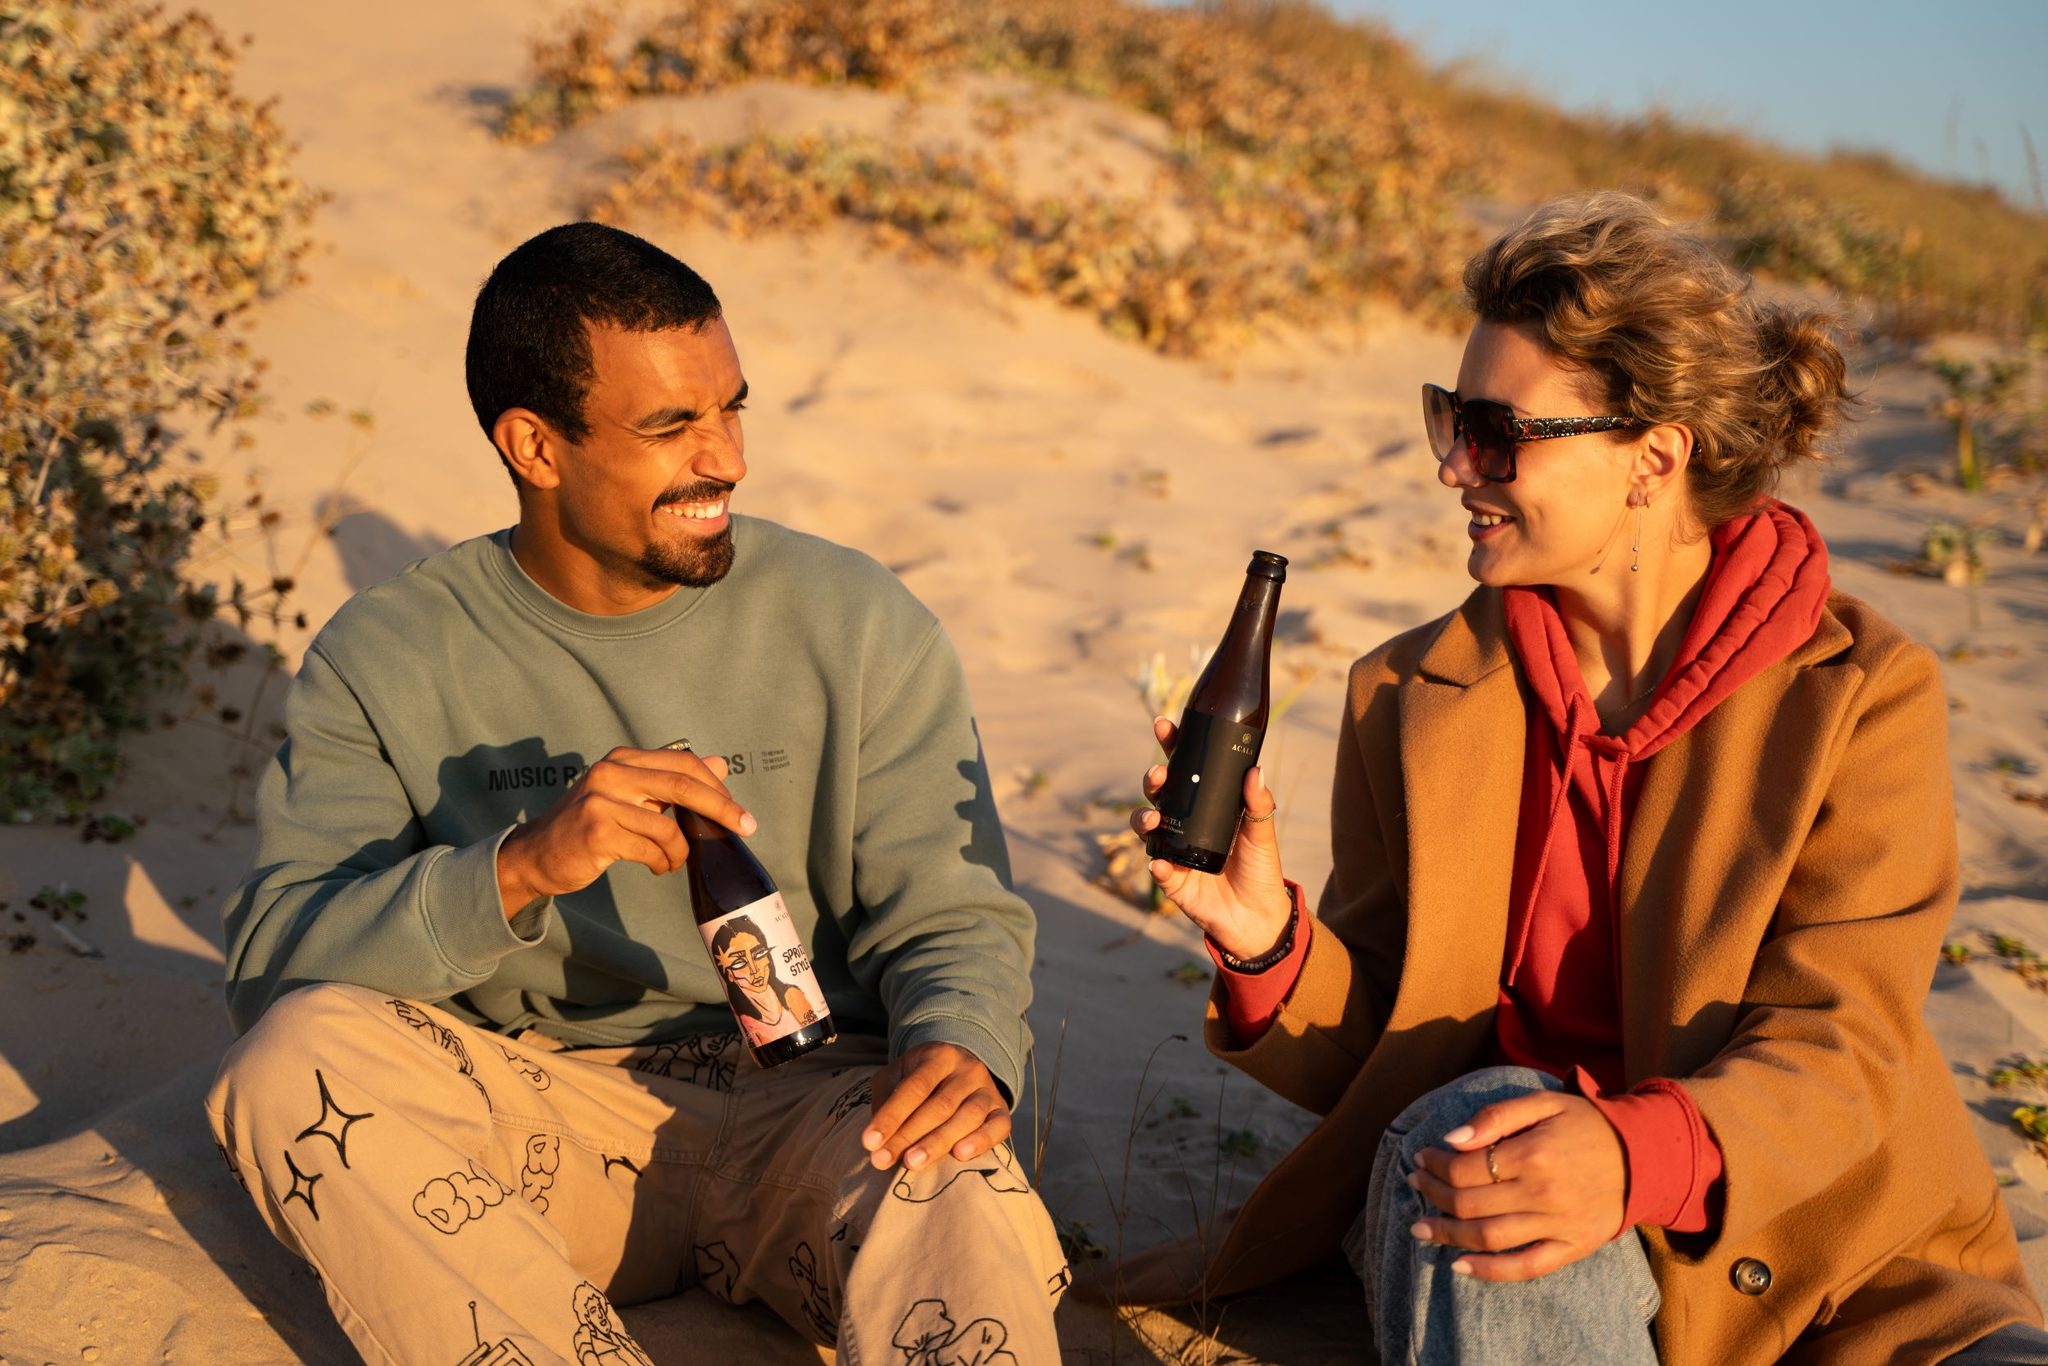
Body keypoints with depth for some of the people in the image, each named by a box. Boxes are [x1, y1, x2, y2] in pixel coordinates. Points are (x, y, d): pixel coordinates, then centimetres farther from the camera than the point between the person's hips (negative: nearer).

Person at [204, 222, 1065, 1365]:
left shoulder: (859, 626, 3)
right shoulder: (386, 660, 1)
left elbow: (950, 917, 2)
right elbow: (271, 968, -9)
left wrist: (964, 1052, -23)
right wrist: (519, 868, -27)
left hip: (812, 1101, -1)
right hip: (539, 1125, 1)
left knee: (958, 1191, -35)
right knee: (300, 1056, -28)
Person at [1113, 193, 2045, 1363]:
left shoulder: (1867, 694, -5)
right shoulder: (1411, 696, 4)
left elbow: (1835, 1051, -14)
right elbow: (1375, 1047, 5)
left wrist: (1638, 1154, -35)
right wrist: (1270, 942, -18)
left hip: (1816, 1242, -1)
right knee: (1462, 1125, -34)